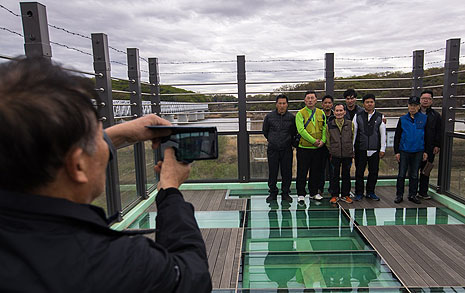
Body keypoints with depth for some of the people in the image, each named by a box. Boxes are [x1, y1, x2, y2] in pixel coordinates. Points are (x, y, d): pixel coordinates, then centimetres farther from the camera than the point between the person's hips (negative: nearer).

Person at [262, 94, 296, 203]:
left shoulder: (291, 117, 2)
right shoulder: (269, 116, 1)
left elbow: (294, 132, 15)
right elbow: (265, 131, 15)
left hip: (287, 150, 0)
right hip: (273, 149, 0)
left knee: (287, 173, 5)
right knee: (272, 172, 4)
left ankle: (285, 193, 19)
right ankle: (273, 193, 18)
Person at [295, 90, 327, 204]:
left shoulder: (321, 113, 9)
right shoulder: (300, 114, -6)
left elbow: (324, 128, 7)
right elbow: (301, 130, -15)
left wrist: (323, 140, -10)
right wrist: (314, 141, -18)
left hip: (318, 148, 4)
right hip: (304, 148, -4)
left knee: (316, 171, 13)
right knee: (302, 172, 2)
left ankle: (314, 192, 27)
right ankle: (301, 194, 12)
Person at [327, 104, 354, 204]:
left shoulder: (350, 124, 4)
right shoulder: (329, 125, 2)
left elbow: (353, 138, 11)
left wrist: (351, 151, 7)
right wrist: (331, 151, 7)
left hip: (347, 154, 1)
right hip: (335, 155, -1)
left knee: (346, 175, 9)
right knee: (335, 175, 5)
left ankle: (345, 195, 20)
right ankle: (334, 195, 15)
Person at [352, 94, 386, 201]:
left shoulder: (380, 117, 6)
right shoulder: (358, 116, 4)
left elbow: (383, 134, 6)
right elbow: (353, 133, 5)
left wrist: (382, 149, 2)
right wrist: (351, 148, 2)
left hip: (375, 150, 1)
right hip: (360, 150, -1)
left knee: (374, 172, 7)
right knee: (359, 172, 4)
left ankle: (370, 192, 22)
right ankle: (359, 193, 16)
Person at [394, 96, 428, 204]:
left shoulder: (424, 118, 2)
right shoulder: (403, 119, 2)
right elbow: (397, 136, 4)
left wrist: (425, 151, 3)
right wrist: (396, 151, -1)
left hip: (418, 151, 1)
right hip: (404, 151, 0)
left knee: (414, 175, 10)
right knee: (401, 174, 4)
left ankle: (412, 195, 22)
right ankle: (399, 195, 13)